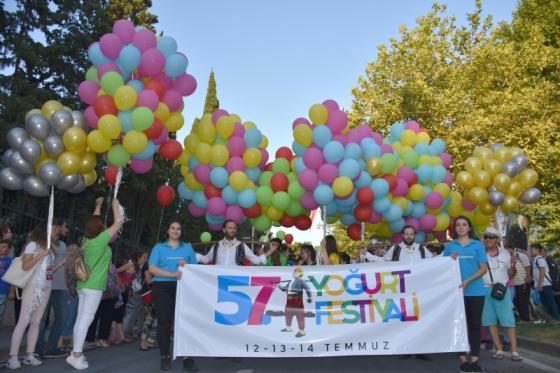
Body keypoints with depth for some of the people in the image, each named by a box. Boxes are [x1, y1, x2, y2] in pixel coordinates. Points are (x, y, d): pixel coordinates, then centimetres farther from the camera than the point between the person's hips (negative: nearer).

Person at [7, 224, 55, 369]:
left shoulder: (48, 246, 14)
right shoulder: (33, 244, -5)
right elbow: (25, 266, -15)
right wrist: (42, 254, -18)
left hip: (46, 288, 7)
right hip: (33, 287, -7)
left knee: (36, 322, 5)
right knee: (23, 321, -7)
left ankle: (29, 355, 8)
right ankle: (13, 357, -3)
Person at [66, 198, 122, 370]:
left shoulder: (87, 240, 7)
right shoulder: (101, 239, -13)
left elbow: (93, 223, 26)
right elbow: (118, 222, -7)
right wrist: (115, 205, 6)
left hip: (83, 285, 8)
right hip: (94, 286, -8)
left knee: (80, 319, 10)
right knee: (86, 320, -5)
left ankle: (76, 352, 16)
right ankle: (76, 355, -4)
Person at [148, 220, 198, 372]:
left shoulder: (187, 247, 15)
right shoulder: (159, 247, 8)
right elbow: (152, 269, -5)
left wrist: (186, 265, -8)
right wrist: (172, 274, -16)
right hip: (162, 288, -1)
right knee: (164, 321, 1)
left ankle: (186, 357, 1)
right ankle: (165, 357, 12)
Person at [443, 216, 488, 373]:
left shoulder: (478, 245, 5)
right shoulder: (449, 246, 8)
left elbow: (484, 268, -2)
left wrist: (468, 281, -14)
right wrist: (449, 260, -11)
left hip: (476, 291, 0)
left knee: (475, 325, 4)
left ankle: (475, 360, 9)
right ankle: (462, 359, 9)